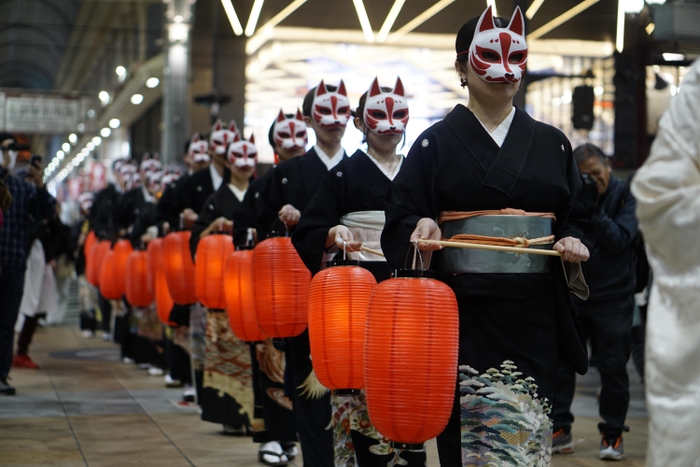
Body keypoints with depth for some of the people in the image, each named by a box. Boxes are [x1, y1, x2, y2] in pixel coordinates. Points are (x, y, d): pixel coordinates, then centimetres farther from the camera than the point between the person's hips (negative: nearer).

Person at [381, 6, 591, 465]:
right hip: (462, 313, -2)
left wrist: (573, 242, -5)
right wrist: (421, 228, -18)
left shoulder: (552, 144, 12)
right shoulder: (436, 143, 5)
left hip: (535, 315, 2)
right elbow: (400, 221, 3)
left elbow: (577, 216, 16)